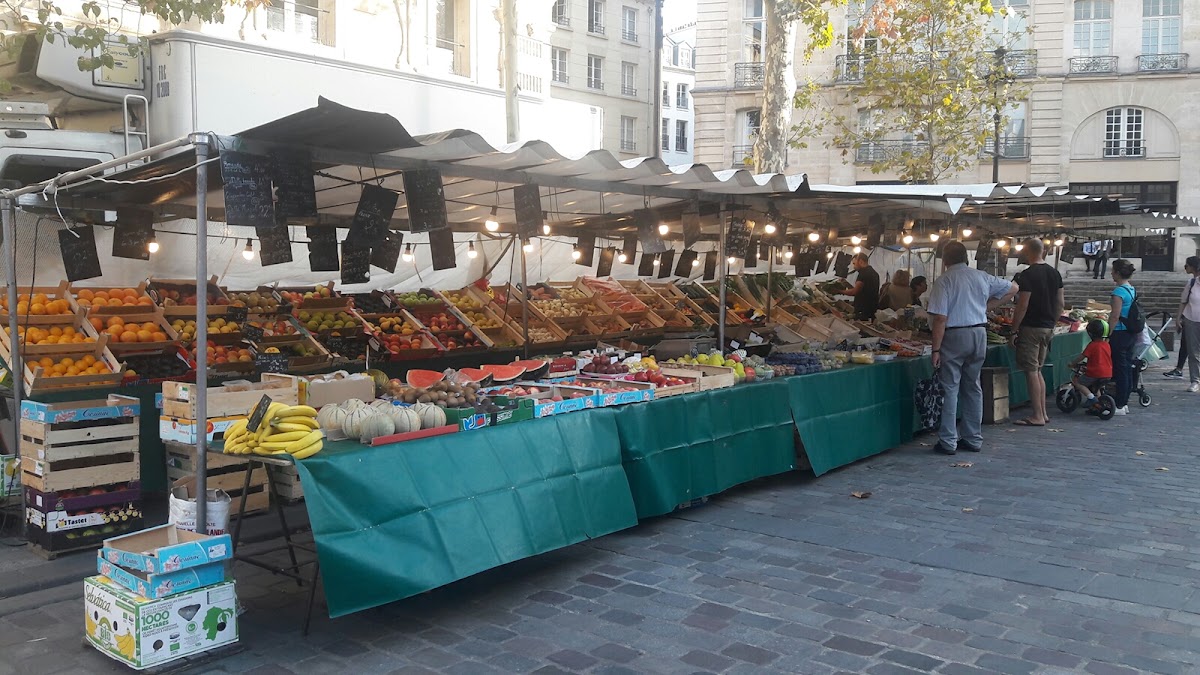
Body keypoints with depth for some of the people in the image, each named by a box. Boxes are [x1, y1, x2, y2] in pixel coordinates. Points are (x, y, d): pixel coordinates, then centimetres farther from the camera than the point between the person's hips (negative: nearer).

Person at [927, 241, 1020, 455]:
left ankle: (948, 442, 0)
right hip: (979, 333, 6)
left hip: (954, 336, -6)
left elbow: (940, 318, -16)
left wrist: (936, 349, -12)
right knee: (973, 387, 14)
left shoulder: (944, 281, -11)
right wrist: (987, 306, 17)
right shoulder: (982, 277, 7)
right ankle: (974, 439, 20)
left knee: (949, 388, 0)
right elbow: (1013, 288, 20)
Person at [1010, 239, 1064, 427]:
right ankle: (1043, 413, 18)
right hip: (1048, 327, 8)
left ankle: (1037, 416, -2)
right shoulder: (1054, 273, 10)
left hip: (1031, 328, -8)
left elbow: (1022, 306, -17)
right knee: (1037, 370, 16)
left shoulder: (1027, 275, -15)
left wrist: (1014, 330, -11)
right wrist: (1052, 324, 20)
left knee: (1031, 372, -3)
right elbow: (1061, 303, 13)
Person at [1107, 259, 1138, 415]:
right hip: (1131, 334, 9)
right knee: (1127, 368, 13)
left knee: (1120, 369, -3)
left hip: (1120, 334, -9)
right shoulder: (1132, 290, 11)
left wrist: (1107, 336, -15)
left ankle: (1120, 406, 2)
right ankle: (1125, 403, 21)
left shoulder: (1119, 292, -17)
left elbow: (1115, 316, -19)